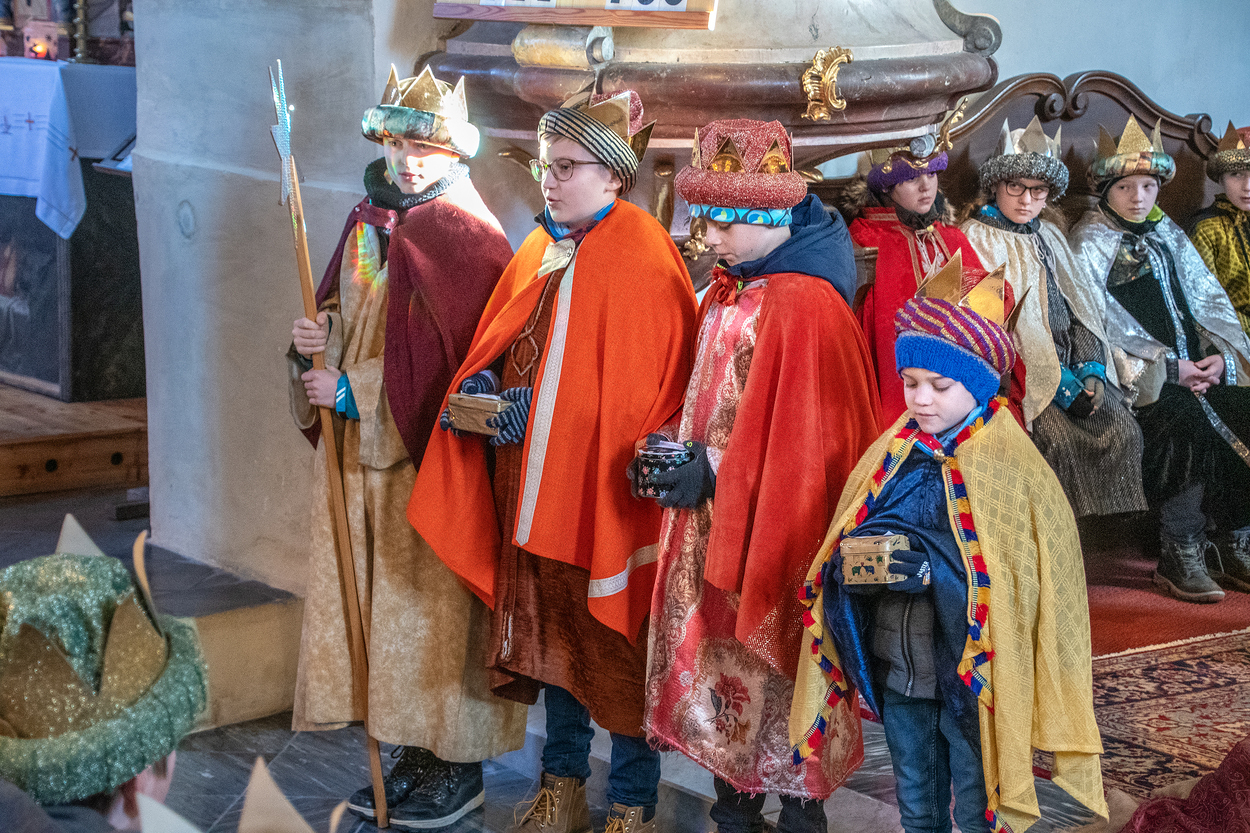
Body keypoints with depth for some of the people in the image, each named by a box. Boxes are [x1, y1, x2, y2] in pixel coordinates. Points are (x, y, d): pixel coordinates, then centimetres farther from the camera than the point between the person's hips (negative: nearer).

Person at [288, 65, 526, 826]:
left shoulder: (465, 234, -13)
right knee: (375, 606, 11)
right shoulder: (369, 221, 11)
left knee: (436, 606, -1)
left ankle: (460, 770, 12)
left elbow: (461, 363, -18)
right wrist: (320, 335, -1)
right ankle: (415, 757, 23)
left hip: (432, 457, -8)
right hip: (362, 455, 8)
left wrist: (354, 393, -16)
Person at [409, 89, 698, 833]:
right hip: (533, 481, 7)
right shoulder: (543, 248, 12)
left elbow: (642, 383, -16)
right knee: (549, 630, 14)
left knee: (614, 644, 0)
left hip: (605, 483, -7)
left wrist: (537, 407, -20)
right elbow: (502, 345, 18)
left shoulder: (641, 256, -12)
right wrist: (483, 386, -2)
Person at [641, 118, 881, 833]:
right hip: (714, 508, 8)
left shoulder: (804, 305, -18)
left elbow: (797, 433, -19)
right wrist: (679, 447, 3)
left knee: (776, 669, 3)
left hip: (772, 519, -8)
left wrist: (715, 474, -17)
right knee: (718, 659, 12)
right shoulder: (731, 286, 9)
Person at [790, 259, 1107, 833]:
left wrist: (933, 569, -24)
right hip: (897, 671, 5)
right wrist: (855, 560, -12)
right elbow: (844, 546, 10)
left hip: (970, 677, -5)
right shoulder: (891, 456, 3)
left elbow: (1027, 581, -15)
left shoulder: (1015, 468, -12)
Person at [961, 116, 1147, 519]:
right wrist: (1059, 384, -16)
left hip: (1069, 367, 6)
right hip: (1015, 376, -6)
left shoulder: (1050, 237, 20)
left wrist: (1090, 371, -2)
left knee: (1123, 429, -15)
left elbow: (1080, 308, 17)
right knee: (1060, 437, -28)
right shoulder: (976, 239, -2)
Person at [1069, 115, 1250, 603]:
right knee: (1186, 419, -31)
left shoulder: (1169, 235, 21)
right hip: (1134, 372, -6)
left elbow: (1210, 298, 16)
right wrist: (1167, 365, -16)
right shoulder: (1089, 242, 2)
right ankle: (1179, 556, -24)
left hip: (1198, 366, 6)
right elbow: (1099, 320, -10)